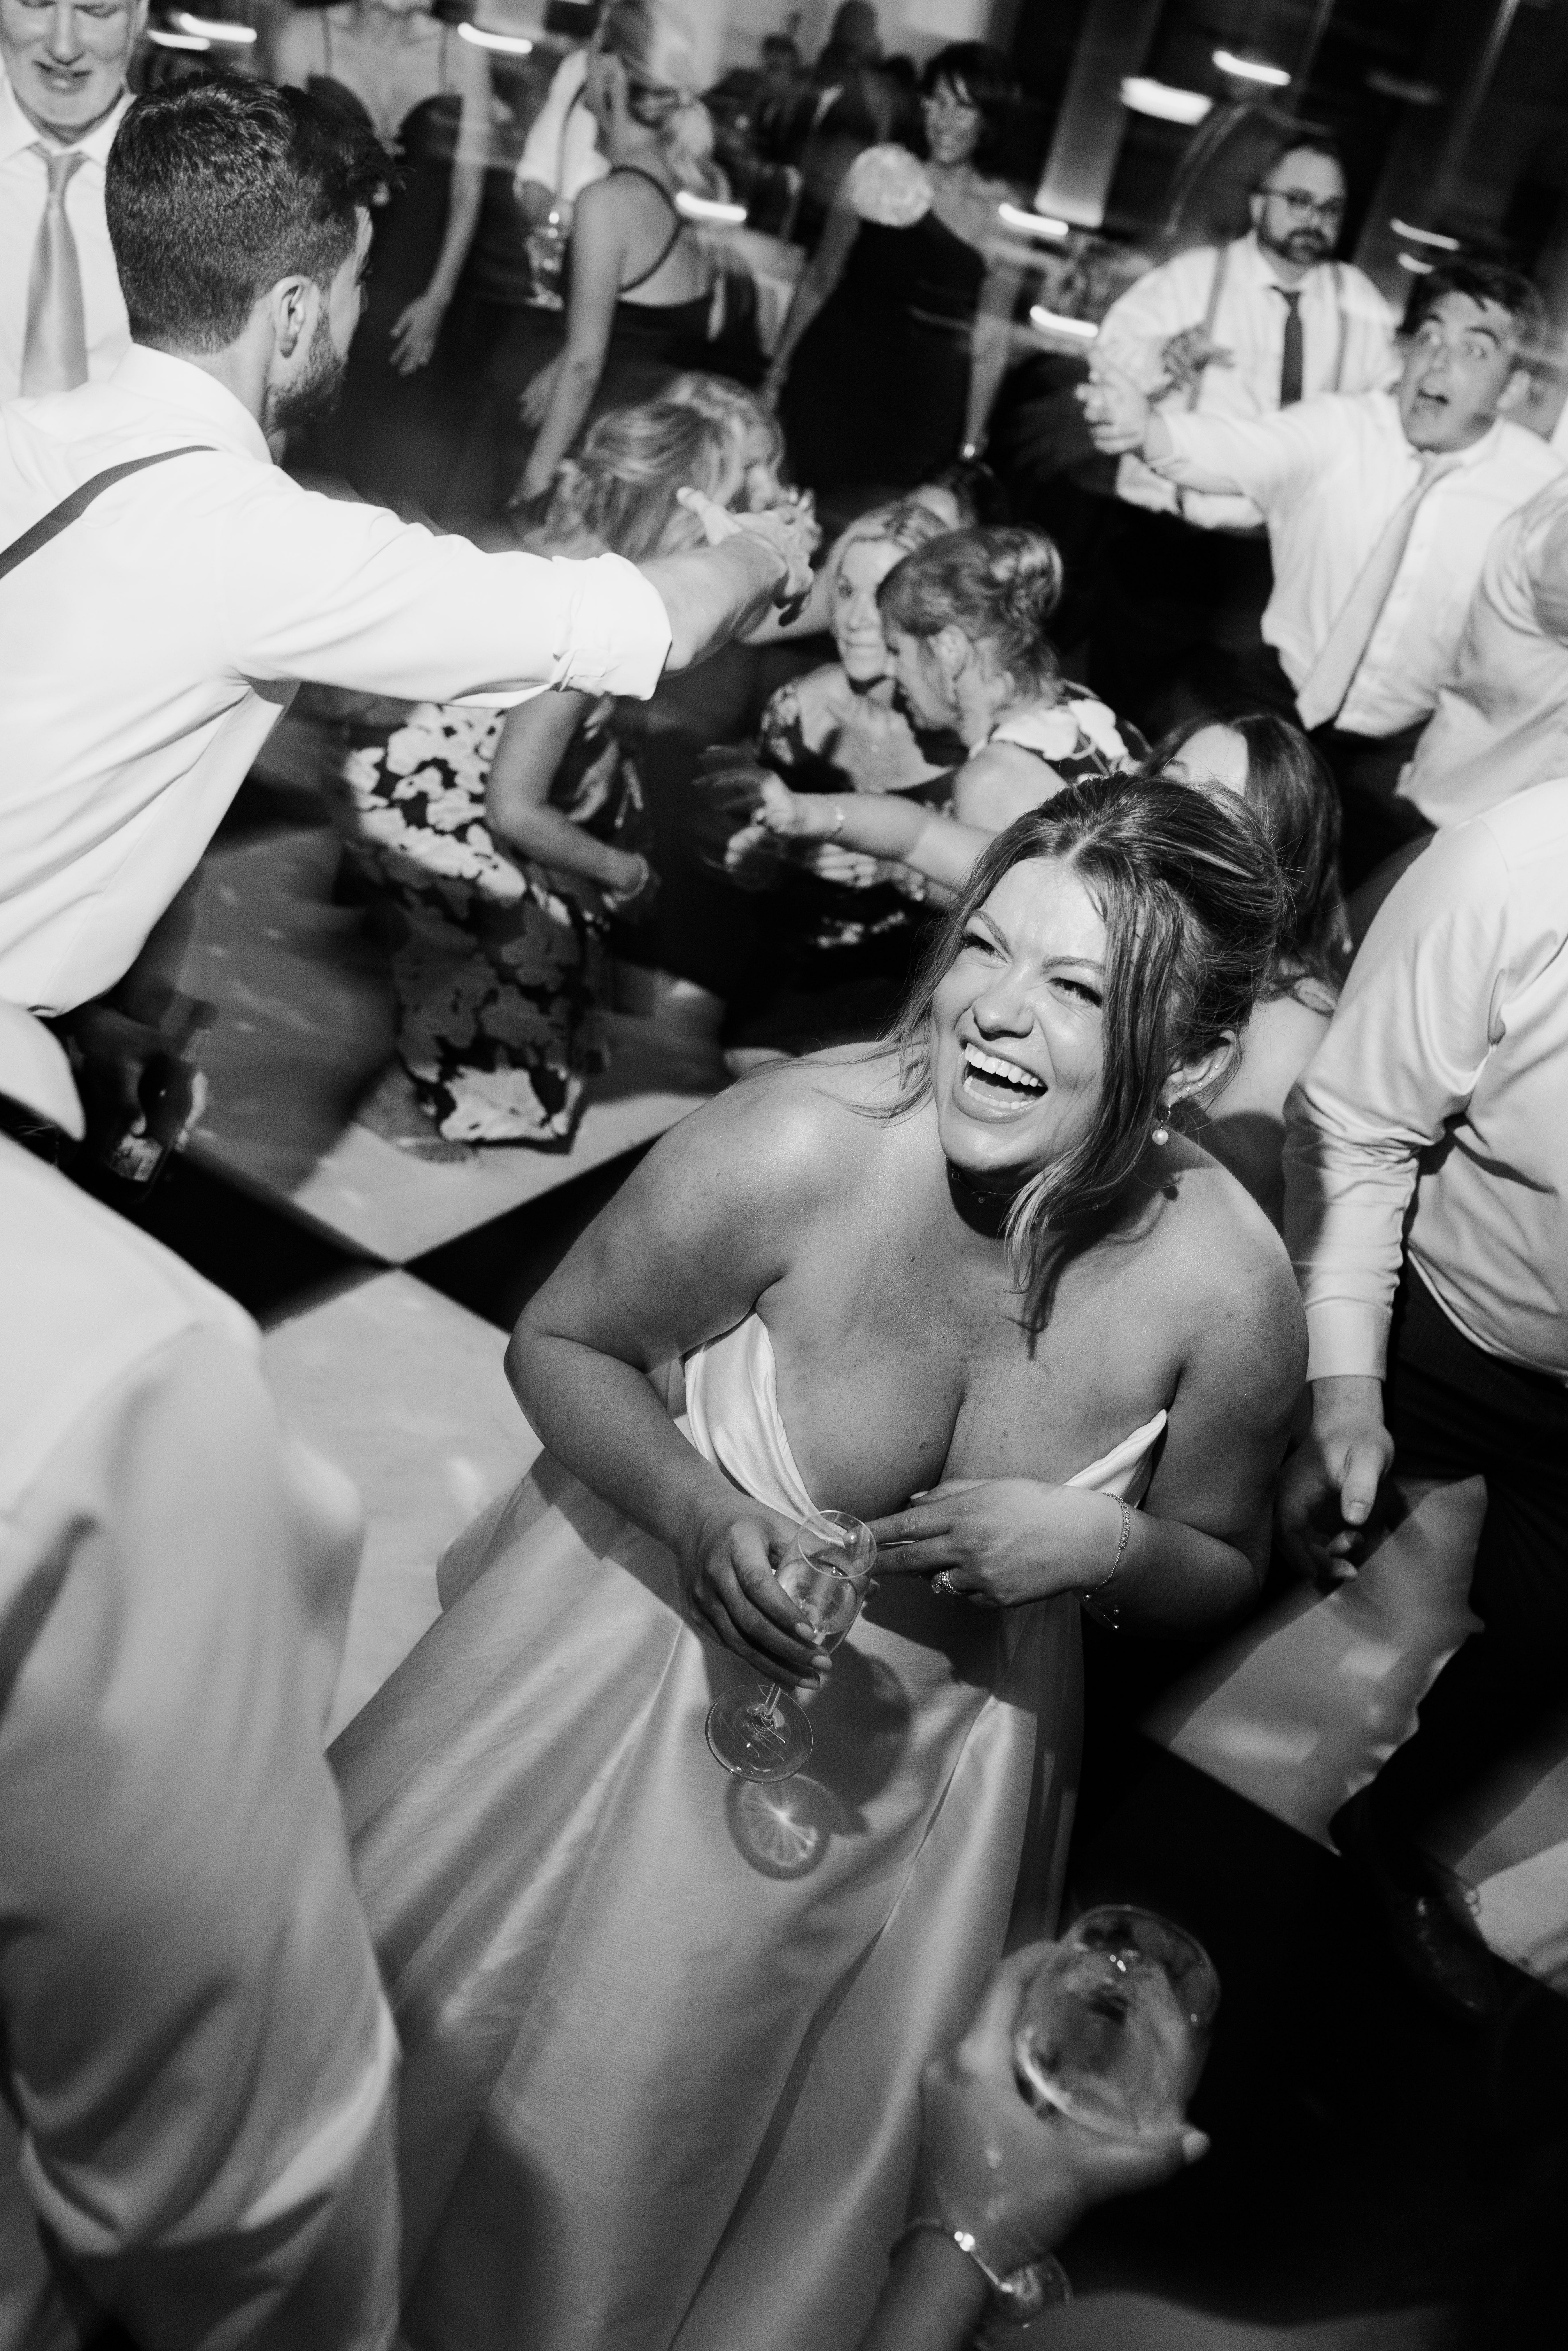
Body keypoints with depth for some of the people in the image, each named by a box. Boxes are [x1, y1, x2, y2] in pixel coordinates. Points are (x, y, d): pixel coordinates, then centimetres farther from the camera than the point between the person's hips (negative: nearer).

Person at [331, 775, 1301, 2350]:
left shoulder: (1226, 1292, -23)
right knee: (431, 1994, 7)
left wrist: (1109, 1542, -23)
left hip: (945, 1723, 1)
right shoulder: (797, 1145, -28)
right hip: (671, 1617, -1)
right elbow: (560, 1345, -10)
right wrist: (702, 1512, -26)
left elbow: (1222, 1572, -2)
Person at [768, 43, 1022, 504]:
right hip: (832, 375, 1)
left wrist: (971, 444, 1)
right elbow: (820, 279, 7)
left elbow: (990, 341, 1)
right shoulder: (879, 170, -1)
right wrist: (779, 367, 6)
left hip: (924, 405, -1)